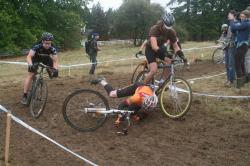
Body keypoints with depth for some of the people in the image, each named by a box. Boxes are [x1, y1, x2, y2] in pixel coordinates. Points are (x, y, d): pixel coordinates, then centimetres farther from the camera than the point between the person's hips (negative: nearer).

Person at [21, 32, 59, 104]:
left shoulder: (52, 49, -30)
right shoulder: (37, 47, -36)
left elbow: (55, 61, -33)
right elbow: (29, 56, -47)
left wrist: (55, 69, -52)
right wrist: (30, 65, -66)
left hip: (46, 59, 3)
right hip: (35, 59, -3)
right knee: (30, 75, -17)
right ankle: (24, 96, -14)